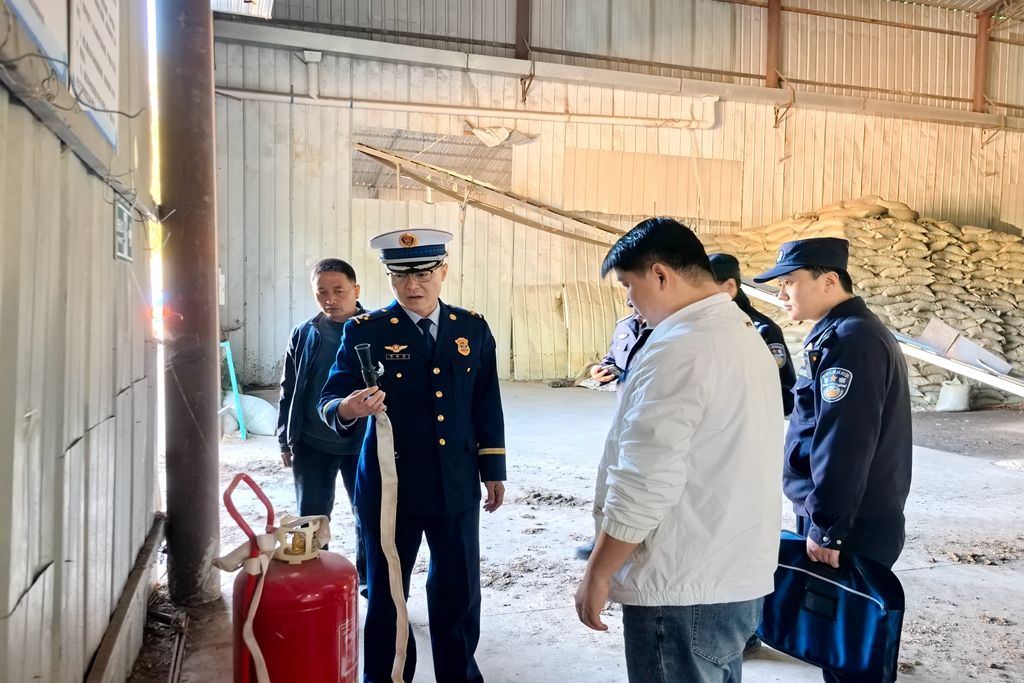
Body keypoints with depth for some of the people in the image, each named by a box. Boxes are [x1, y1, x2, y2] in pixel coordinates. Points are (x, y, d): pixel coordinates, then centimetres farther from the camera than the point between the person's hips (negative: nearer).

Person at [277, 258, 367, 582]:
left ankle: (368, 577, 31)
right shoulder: (304, 334, 1)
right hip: (312, 444, 2)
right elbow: (289, 390, 7)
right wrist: (285, 440, 7)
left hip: (363, 443, -2)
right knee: (311, 516, 12)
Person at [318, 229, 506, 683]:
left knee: (459, 591, 15)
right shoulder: (366, 331, -7)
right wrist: (346, 408, -37)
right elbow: (329, 398, -14)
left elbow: (487, 405, 8)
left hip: (457, 486, 3)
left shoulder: (472, 328, 3)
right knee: (387, 594, 13)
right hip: (389, 487, -2)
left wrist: (493, 470, 8)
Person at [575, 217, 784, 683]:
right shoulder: (745, 336, 8)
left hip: (683, 590, -9)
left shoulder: (677, 349, -22)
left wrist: (597, 575, -13)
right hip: (741, 576, 9)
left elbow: (644, 487, -23)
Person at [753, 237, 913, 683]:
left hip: (851, 527, -10)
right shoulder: (843, 333, 13)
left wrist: (826, 527, -21)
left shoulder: (849, 339, -20)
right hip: (857, 519, 10)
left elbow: (844, 446, -25)